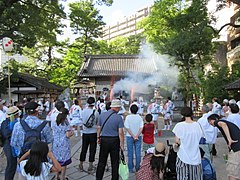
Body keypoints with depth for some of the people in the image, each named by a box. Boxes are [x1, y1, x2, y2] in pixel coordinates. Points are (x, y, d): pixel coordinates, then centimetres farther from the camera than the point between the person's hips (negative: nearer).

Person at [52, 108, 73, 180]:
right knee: (64, 161, 9)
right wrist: (72, 132, 3)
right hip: (64, 144, -5)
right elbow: (68, 135, -16)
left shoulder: (54, 123, 1)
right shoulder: (66, 122, -14)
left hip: (56, 144, 5)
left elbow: (53, 133, 11)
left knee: (57, 160, 19)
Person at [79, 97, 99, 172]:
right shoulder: (96, 112, -14)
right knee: (92, 149, 10)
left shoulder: (83, 111, -7)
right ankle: (90, 166, 18)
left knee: (84, 149, 15)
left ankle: (81, 165, 28)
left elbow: (82, 121, 5)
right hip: (93, 133, -3)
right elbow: (98, 123, -2)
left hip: (85, 133, 3)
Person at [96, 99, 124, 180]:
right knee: (115, 162, 13)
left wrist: (98, 137, 19)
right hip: (114, 140, -3)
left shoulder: (102, 115, -2)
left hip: (104, 140, 3)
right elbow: (120, 133, -14)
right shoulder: (119, 117, -13)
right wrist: (122, 144, -6)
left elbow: (98, 128, 5)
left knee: (102, 161, 16)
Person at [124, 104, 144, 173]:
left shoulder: (128, 117, -9)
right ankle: (137, 167, 18)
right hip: (138, 137, 1)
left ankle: (131, 169, 15)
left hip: (129, 137, -1)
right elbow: (141, 128, -9)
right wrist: (136, 136, -11)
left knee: (130, 153, 8)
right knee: (138, 153, 11)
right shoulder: (139, 117, -4)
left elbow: (127, 128, -12)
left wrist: (133, 136, -10)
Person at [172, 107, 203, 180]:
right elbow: (200, 139, 1)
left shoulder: (179, 125, -13)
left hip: (183, 156, -2)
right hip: (195, 156, 3)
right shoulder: (197, 125, -5)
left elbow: (177, 141, -9)